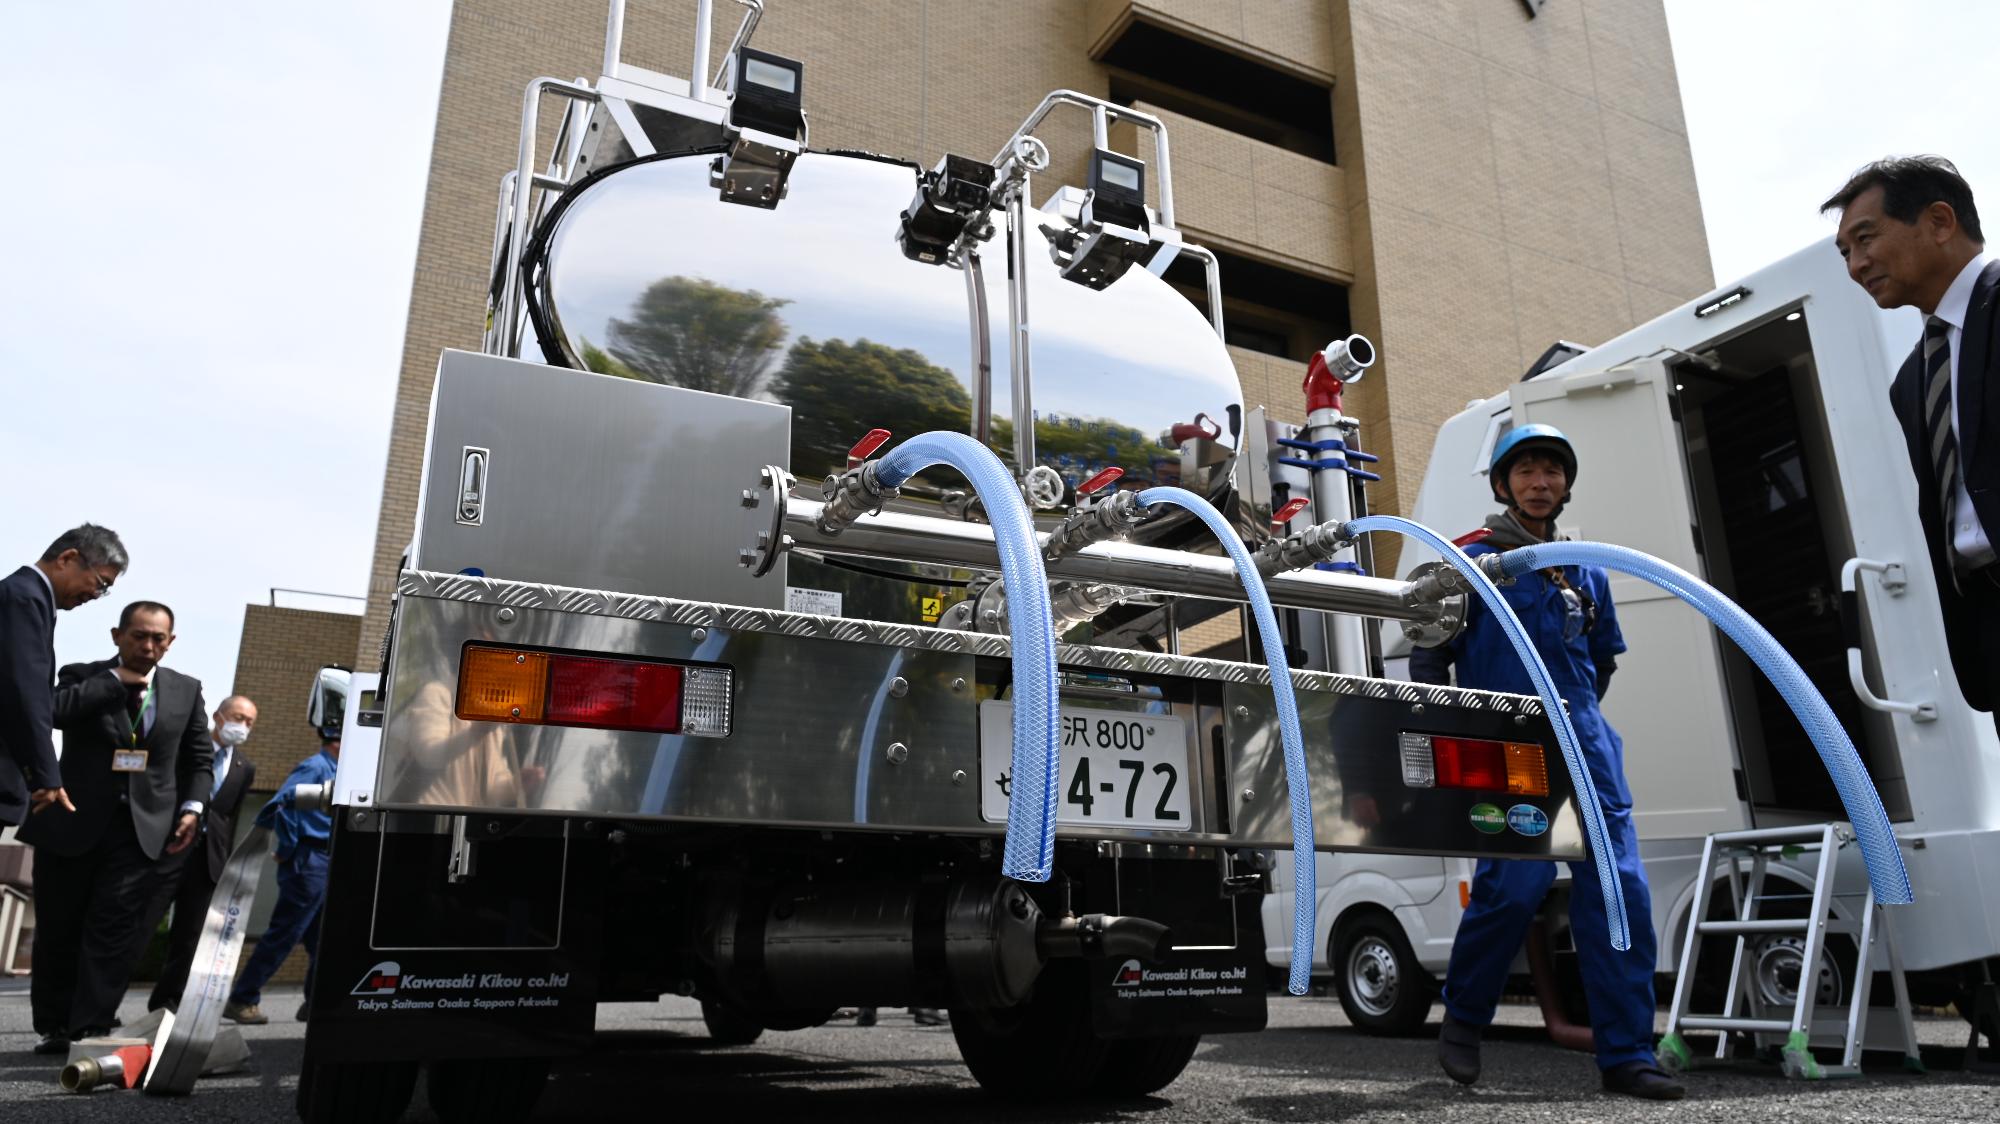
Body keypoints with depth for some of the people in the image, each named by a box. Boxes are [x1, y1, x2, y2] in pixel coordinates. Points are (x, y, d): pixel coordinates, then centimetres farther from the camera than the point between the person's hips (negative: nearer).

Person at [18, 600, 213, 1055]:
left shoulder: (187, 690, 9)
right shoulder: (83, 676, 4)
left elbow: (199, 760, 12)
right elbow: (52, 709, -19)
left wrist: (192, 807, -1)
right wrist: (116, 680, -14)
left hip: (142, 828, 0)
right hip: (71, 823, 0)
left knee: (113, 930, -7)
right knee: (58, 929, 8)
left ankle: (91, 1029, -5)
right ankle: (53, 1027, 22)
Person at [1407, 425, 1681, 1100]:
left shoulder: (1587, 574, 18)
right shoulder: (1473, 563, 2)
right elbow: (1428, 658, 4)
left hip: (1586, 748, 5)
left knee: (1620, 891, -2)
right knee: (1515, 886, -13)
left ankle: (1626, 1056, 6)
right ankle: (1463, 1019, 11)